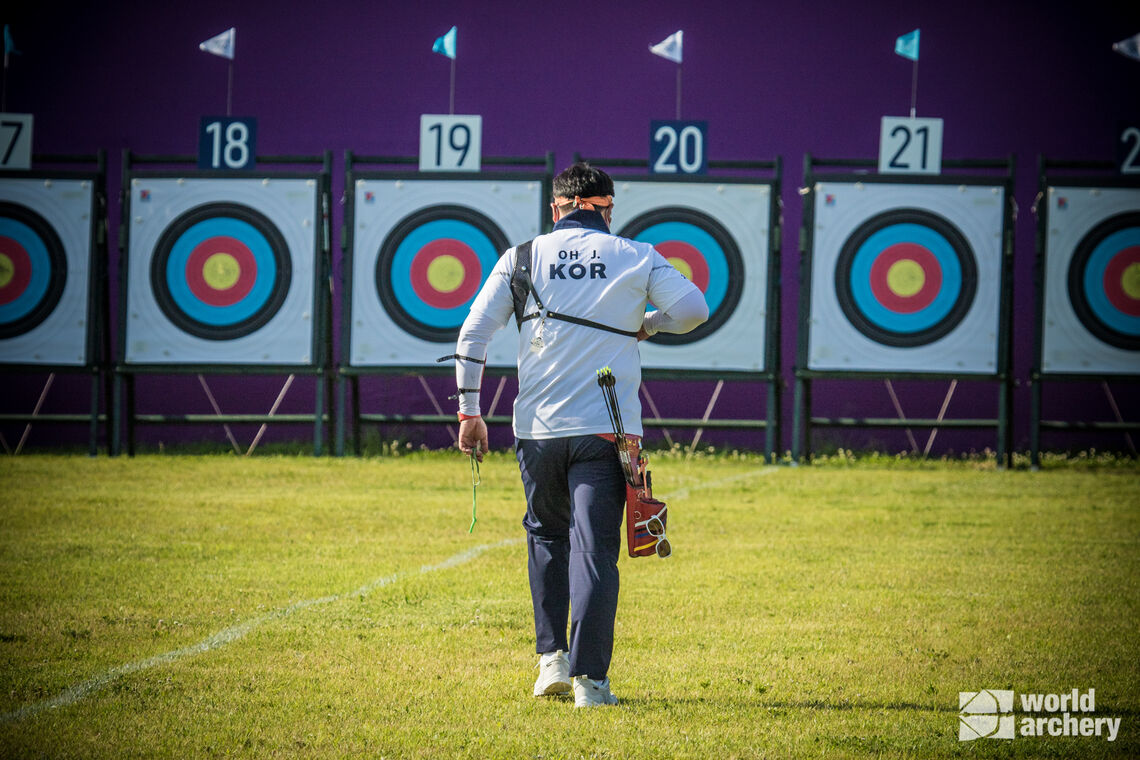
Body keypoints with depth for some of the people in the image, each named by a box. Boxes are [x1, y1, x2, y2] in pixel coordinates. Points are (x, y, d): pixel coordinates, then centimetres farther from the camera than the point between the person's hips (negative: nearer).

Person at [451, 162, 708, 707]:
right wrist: (645, 326, 18)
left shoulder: (522, 257, 7)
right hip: (605, 430, -2)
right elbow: (693, 308, -1)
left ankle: (552, 659, 13)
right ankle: (589, 679, -12)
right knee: (594, 550, -3)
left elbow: (473, 334, 2)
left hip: (537, 428, 2)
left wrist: (469, 412, 6)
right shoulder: (636, 258, 4)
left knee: (546, 537, 21)